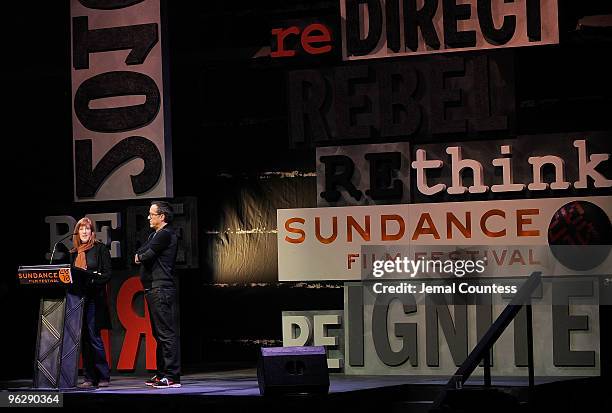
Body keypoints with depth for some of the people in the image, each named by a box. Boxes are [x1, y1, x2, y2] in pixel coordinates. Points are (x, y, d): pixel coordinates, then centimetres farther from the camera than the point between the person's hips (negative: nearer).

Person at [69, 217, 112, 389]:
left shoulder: (100, 249, 1)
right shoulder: (74, 253, 17)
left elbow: (107, 274, -4)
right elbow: (71, 274, 20)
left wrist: (92, 280, -17)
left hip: (94, 298, -5)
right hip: (77, 297, 6)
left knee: (93, 336, -10)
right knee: (84, 338, 3)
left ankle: (104, 376, -4)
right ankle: (90, 378, 5)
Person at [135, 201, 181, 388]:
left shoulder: (165, 234, -11)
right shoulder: (155, 235, 22)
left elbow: (147, 256, -14)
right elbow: (138, 255, 18)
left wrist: (141, 256, 5)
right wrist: (142, 256, -1)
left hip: (162, 290, -11)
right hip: (153, 289, 11)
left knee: (167, 333, -12)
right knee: (159, 334, 14)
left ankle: (172, 376, -14)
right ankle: (162, 373, 20)